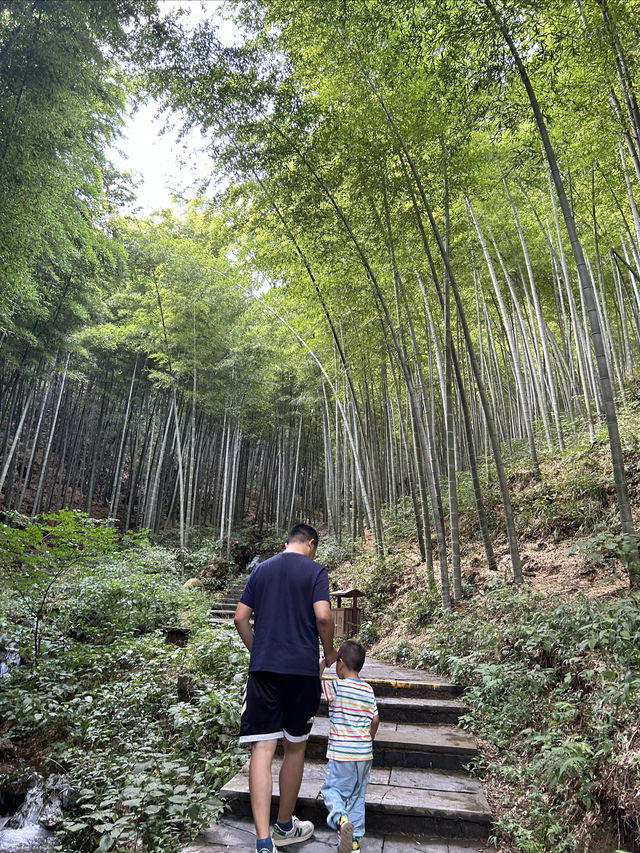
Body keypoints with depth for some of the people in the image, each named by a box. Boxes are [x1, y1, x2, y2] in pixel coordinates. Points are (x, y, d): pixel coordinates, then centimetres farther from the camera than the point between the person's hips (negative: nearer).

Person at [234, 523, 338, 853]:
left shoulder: (260, 569, 9)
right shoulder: (315, 570, -3)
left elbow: (240, 618, 7)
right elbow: (323, 616, -15)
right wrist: (329, 651, 3)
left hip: (263, 668, 2)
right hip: (303, 669, -2)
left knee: (262, 749, 1)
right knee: (295, 748, 15)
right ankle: (284, 827, 31)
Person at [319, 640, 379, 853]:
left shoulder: (336, 687, -16)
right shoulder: (368, 690, 1)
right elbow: (375, 719, 8)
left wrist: (324, 662, -6)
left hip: (341, 754, -5)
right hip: (364, 752, 5)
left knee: (332, 789, 9)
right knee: (357, 796, 18)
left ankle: (341, 819, -16)